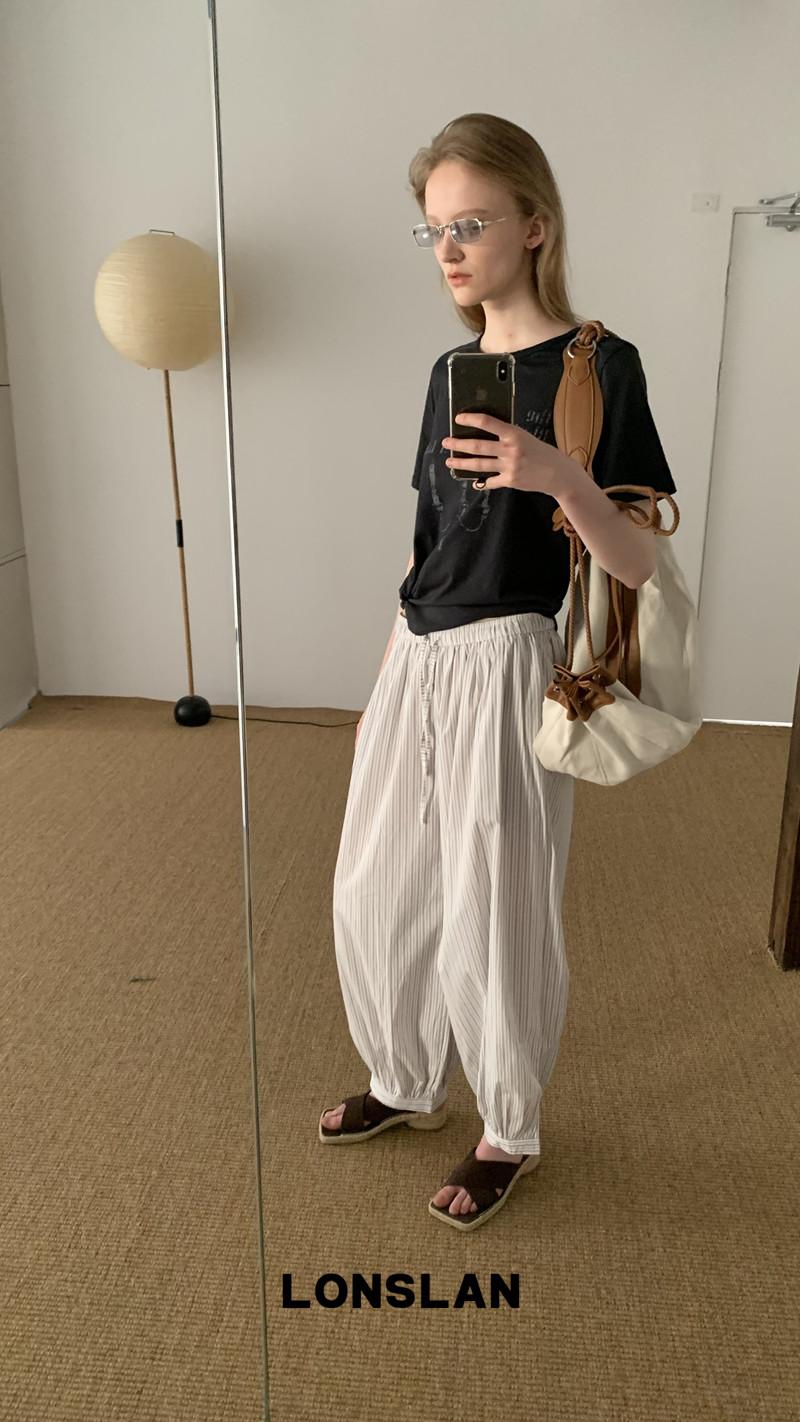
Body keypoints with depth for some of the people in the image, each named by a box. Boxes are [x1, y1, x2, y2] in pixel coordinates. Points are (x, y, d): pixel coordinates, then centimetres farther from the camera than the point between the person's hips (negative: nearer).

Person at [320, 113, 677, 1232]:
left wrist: (558, 478, -30)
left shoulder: (598, 365, -9)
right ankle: (407, 1087, 40)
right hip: (416, 664, 7)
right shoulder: (451, 371, 12)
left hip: (504, 667, -7)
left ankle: (511, 1134, 30)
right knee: (376, 894, 15)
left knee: (494, 917, 4)